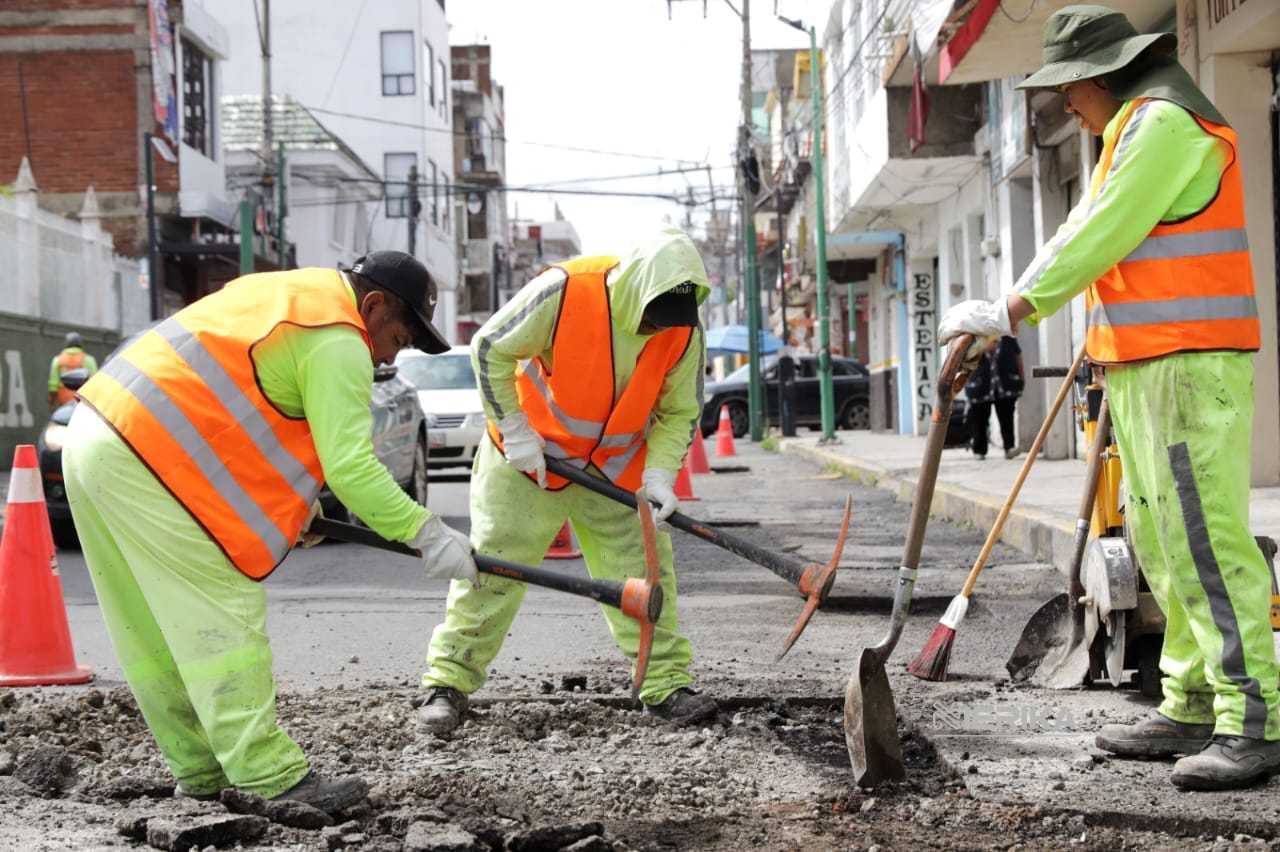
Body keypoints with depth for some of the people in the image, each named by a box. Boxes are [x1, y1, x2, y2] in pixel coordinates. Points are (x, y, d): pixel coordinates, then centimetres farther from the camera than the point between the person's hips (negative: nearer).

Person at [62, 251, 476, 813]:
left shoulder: (286, 292, 23)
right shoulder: (337, 341, -8)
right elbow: (349, 465, -15)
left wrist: (293, 501, 29)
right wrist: (426, 533, -11)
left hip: (93, 436, 10)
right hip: (148, 462, -10)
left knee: (154, 630, 14)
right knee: (223, 621, -8)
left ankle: (200, 771, 23)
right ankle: (272, 780, -8)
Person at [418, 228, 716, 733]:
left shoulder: (683, 331, -14)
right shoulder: (565, 292, -28)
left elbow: (680, 412, -2)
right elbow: (490, 349, -17)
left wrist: (659, 473, -17)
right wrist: (514, 431, -16)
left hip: (614, 469, 4)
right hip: (527, 456, -4)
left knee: (644, 568, 1)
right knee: (494, 566, -2)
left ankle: (666, 684, 10)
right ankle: (448, 682, 6)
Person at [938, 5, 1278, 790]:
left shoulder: (1167, 123, -12)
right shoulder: (1135, 131, 22)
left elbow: (1101, 239, -17)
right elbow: (1085, 235, 26)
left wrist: (1009, 314, -14)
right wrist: (1004, 311, 22)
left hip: (1191, 366, -11)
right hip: (1142, 370, 11)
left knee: (1203, 537, -14)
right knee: (1160, 540, 9)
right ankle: (1194, 711, 13)